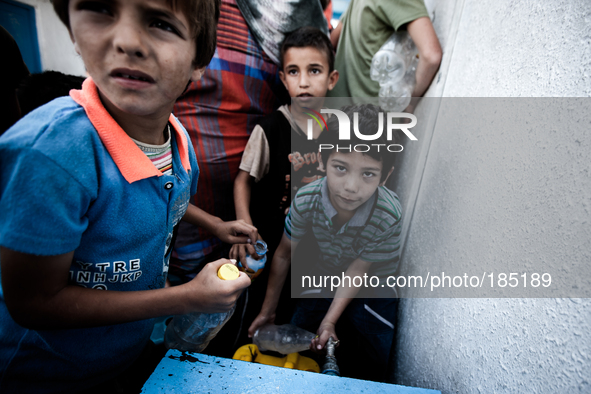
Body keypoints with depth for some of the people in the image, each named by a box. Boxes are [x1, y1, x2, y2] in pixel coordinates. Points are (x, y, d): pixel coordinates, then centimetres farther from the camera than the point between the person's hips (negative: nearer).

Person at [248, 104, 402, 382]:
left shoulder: (389, 216, -35)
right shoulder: (305, 200, -28)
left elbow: (358, 270, -20)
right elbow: (284, 254, -12)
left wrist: (330, 321, -23)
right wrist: (268, 310, -3)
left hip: (373, 284, -1)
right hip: (326, 275, 2)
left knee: (374, 366, -6)